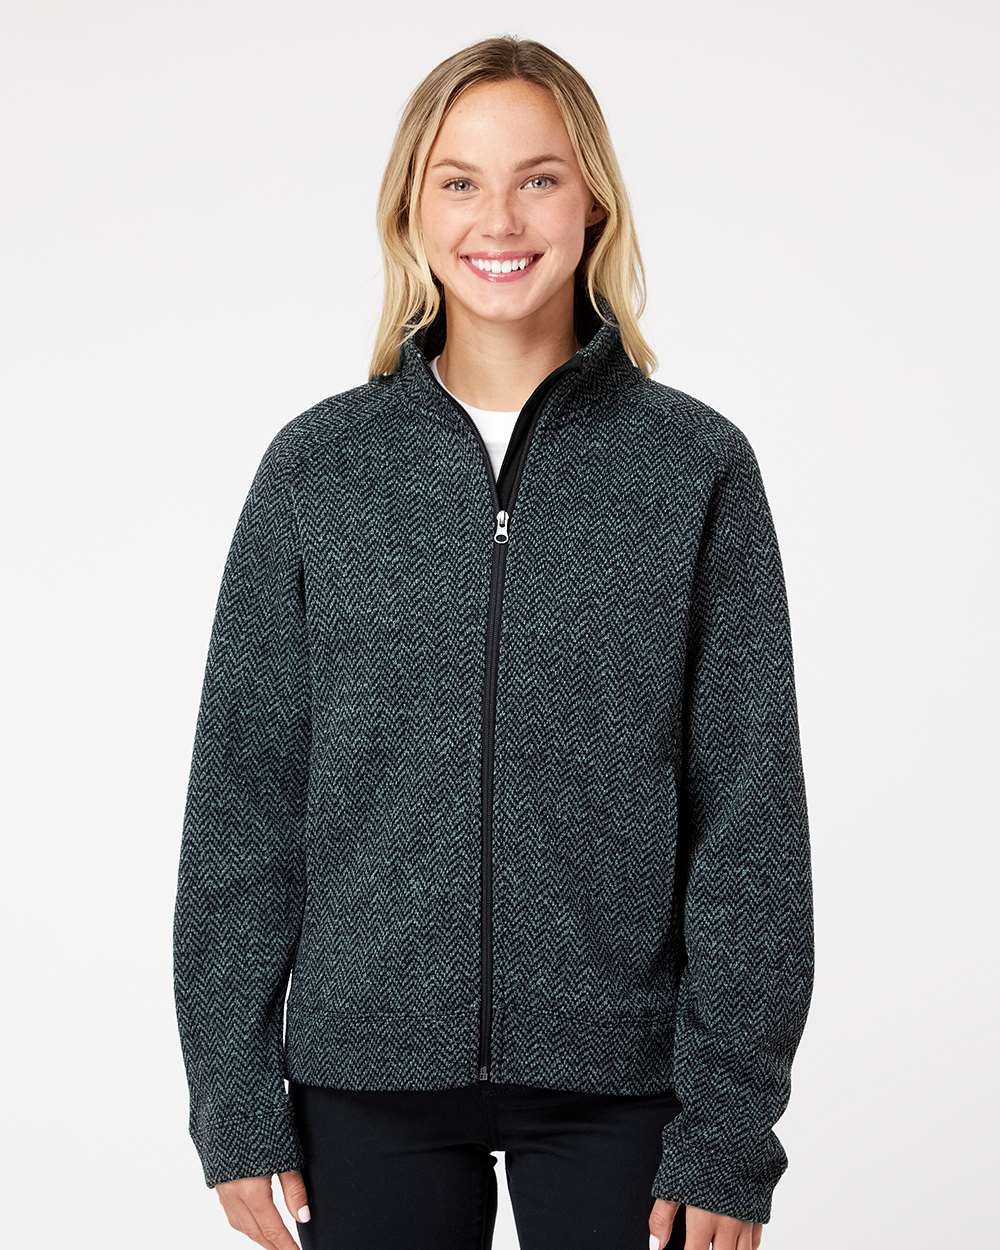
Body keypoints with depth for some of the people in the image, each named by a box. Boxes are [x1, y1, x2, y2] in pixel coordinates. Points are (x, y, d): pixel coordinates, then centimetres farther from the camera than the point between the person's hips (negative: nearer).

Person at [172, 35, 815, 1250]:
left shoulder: (698, 466, -2)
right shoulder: (318, 466, 1)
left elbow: (751, 815, -2)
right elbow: (242, 797, 3)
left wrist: (730, 1124, -5)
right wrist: (234, 1100, 0)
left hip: (619, 1080, -1)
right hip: (371, 1075, 1)